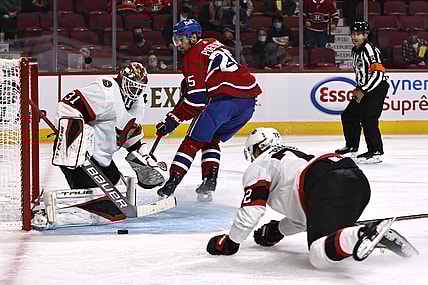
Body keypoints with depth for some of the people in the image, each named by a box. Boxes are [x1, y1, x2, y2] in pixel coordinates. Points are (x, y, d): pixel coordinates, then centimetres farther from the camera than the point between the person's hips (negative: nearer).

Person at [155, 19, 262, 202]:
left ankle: (172, 182, -7)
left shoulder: (193, 56, 0)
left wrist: (173, 120, -3)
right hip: (249, 98, 8)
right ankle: (209, 181, 10)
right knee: (212, 139, 22)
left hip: (225, 97, -8)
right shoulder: (213, 44, 24)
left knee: (194, 140, -1)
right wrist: (188, 85, 35)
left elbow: (196, 97, -8)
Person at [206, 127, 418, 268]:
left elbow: (251, 211, 10)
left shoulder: (258, 167, 20)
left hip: (330, 187, -8)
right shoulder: (295, 154, 44)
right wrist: (278, 230, 54)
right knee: (336, 230, 30)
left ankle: (367, 234, -48)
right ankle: (377, 234, 3)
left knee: (320, 255, -20)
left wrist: (230, 242, 24)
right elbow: (306, 211, 46)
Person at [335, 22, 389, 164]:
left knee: (368, 118, -20)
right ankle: (352, 147, 27)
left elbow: (378, 73, -26)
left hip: (377, 88, -10)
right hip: (364, 89, 10)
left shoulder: (370, 49, -18)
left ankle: (376, 152, -17)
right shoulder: (355, 51, 12)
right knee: (349, 116, 12)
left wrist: (363, 91, -21)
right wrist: (358, 89, 16)